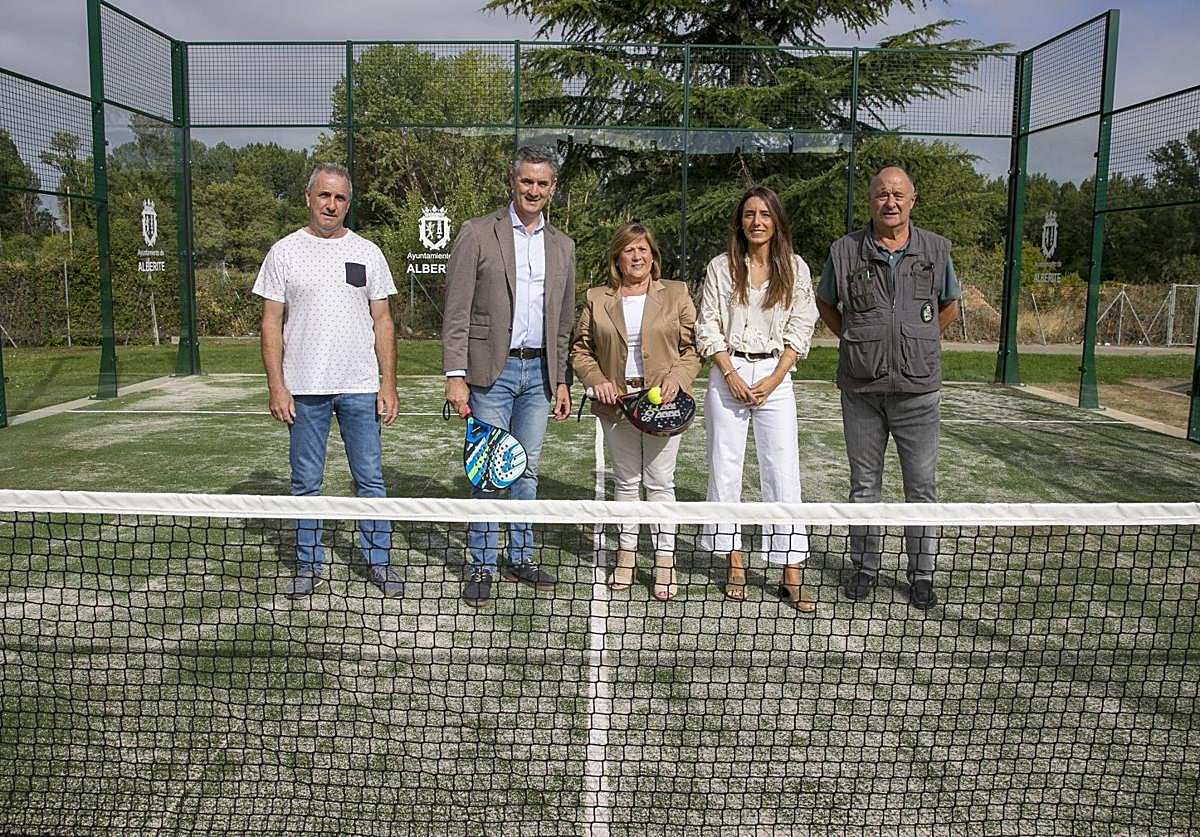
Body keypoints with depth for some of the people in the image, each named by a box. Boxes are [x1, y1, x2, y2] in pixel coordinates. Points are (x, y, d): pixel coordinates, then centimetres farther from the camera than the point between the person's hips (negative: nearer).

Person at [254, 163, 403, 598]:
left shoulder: (367, 252, 7)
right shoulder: (284, 252, 3)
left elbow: (382, 322, 7)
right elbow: (271, 324, 2)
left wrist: (389, 383, -1)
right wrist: (276, 386, -6)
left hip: (361, 387, 1)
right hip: (303, 389, 0)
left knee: (370, 479, 4)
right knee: (306, 483, 7)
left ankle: (378, 561, 17)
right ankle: (309, 565, 19)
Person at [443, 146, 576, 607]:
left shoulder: (562, 246, 14)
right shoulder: (477, 233, -2)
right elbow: (456, 312, -6)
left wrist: (561, 380, 13)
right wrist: (455, 375, -12)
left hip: (539, 371, 4)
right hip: (492, 370, -4)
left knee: (527, 470, 11)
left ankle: (520, 557, 23)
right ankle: (482, 565, 11)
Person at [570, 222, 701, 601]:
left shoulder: (676, 294, 4)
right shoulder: (596, 300, 6)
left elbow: (693, 347, 3)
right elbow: (580, 350, 9)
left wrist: (677, 378, -14)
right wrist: (597, 381, -7)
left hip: (662, 402, -2)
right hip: (617, 403, 2)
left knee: (660, 482, 2)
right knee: (626, 481, 11)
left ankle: (665, 561, 10)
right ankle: (626, 555, 22)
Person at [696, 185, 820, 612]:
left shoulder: (795, 268, 4)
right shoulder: (721, 267, 3)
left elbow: (800, 330, 3)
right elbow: (708, 328, 2)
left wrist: (774, 379, -7)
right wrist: (731, 375, -9)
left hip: (775, 376, 0)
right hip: (729, 374, 0)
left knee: (783, 472, -3)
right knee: (725, 468, 3)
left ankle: (791, 575, 1)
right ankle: (735, 564, 14)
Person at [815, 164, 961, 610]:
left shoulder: (936, 249, 4)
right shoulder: (845, 251, 0)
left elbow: (949, 306, 19)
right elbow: (825, 304, 15)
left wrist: (918, 341, 10)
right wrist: (855, 340, 6)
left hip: (918, 388, 0)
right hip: (861, 389, 0)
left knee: (922, 485, 5)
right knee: (864, 482, 9)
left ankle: (921, 574, 17)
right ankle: (865, 568, 22)